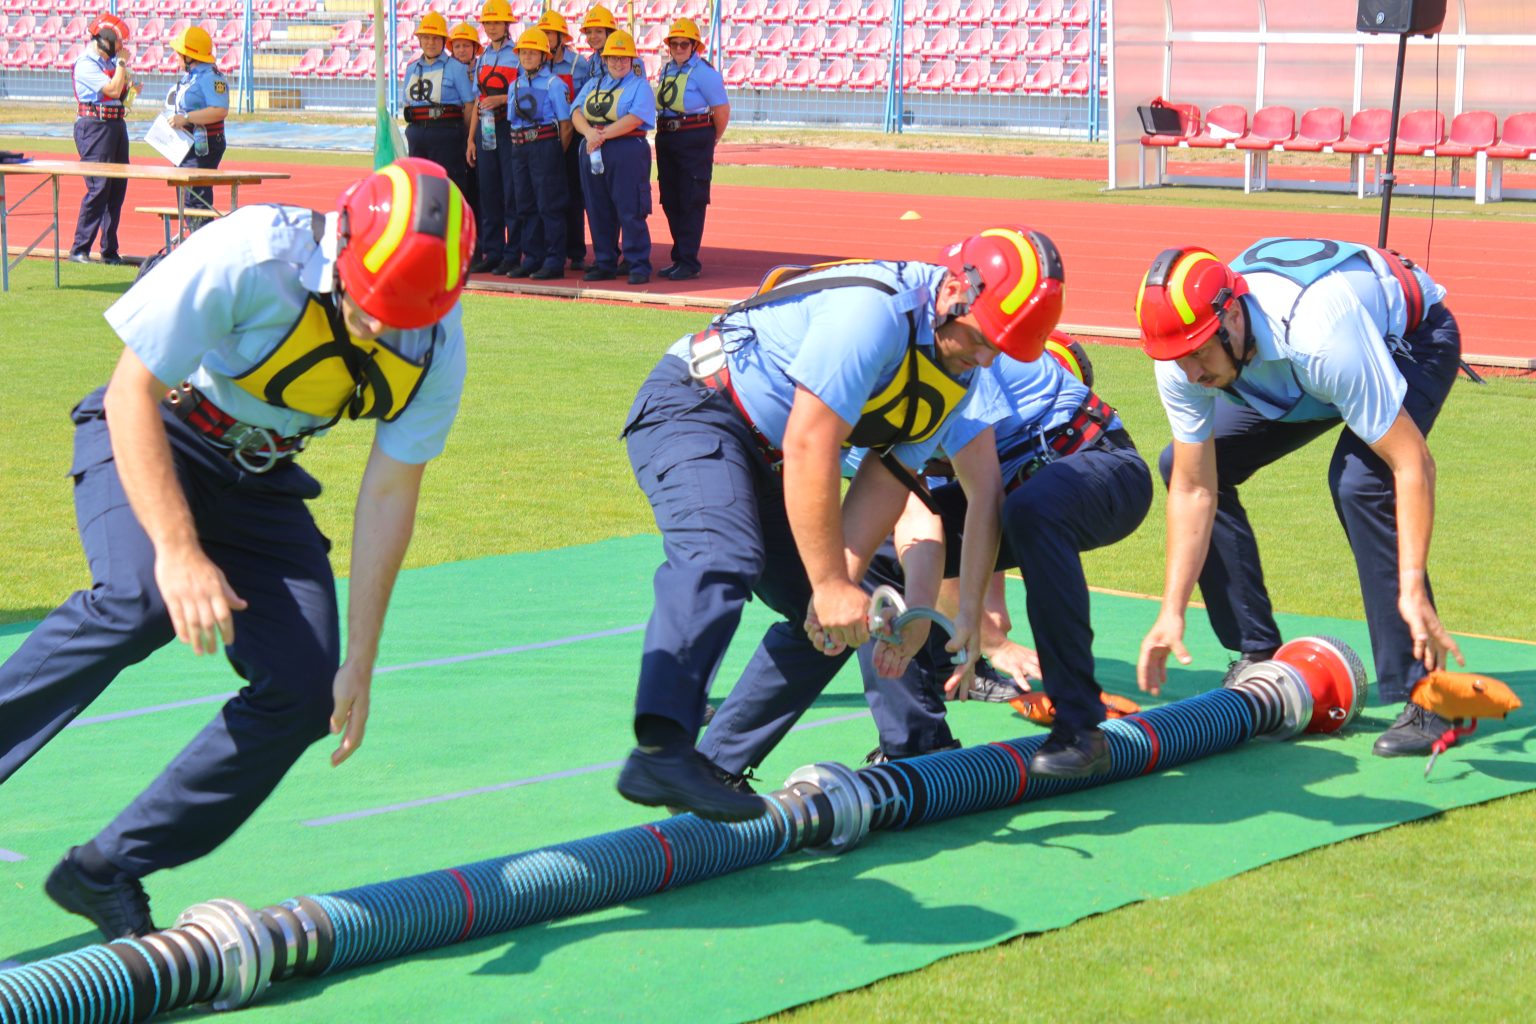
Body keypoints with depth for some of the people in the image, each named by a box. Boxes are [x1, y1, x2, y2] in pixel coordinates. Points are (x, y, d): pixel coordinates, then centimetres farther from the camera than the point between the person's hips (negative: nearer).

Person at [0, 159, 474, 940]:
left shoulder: (438, 347, -16)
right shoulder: (248, 258, -31)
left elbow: (388, 496, -7)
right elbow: (132, 393, -25)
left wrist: (360, 665, -8)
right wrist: (178, 551, -36)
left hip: (261, 481, 5)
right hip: (150, 437, -5)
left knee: (306, 688, -10)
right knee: (140, 600, -34)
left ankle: (109, 872, 1)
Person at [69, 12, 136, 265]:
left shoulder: (110, 62, 15)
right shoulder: (85, 64, -11)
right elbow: (113, 90, -21)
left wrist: (130, 87, 4)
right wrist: (122, 63, -9)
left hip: (116, 125, 9)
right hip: (94, 127, -9)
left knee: (117, 188, 8)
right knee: (98, 188, -13)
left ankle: (110, 251, 14)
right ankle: (79, 250, -9)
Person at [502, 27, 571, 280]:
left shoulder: (554, 84, -6)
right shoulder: (515, 85, 13)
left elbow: (566, 125, -6)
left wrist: (556, 154, -3)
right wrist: (519, 149, 10)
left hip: (546, 145, -7)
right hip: (519, 148, 7)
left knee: (550, 205, -5)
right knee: (525, 205, 9)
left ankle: (554, 262, -2)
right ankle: (532, 259, 16)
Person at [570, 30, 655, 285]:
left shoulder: (640, 86, 4)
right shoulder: (593, 84, 20)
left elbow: (634, 119, -12)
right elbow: (576, 113, 6)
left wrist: (602, 135, -17)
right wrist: (589, 132, -14)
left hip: (628, 152, -6)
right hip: (592, 152, 6)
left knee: (630, 211, -8)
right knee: (598, 211, 7)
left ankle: (639, 266, -5)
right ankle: (604, 264, 15)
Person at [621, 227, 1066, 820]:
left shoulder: (963, 367, 3)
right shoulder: (875, 311, -26)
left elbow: (886, 478, -1)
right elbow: (807, 448, -27)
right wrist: (831, 585, -23)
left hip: (759, 455, 10)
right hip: (691, 408, -10)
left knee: (835, 622, 4)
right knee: (722, 560, -35)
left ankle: (716, 767, 5)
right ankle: (660, 753, -51)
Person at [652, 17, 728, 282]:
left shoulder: (703, 72, -10)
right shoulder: (667, 70, 13)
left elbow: (722, 110, -8)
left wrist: (709, 141, 3)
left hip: (694, 141, -8)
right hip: (666, 140, 8)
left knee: (691, 203, -6)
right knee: (670, 201, 10)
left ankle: (688, 262, -5)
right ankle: (679, 258, 18)